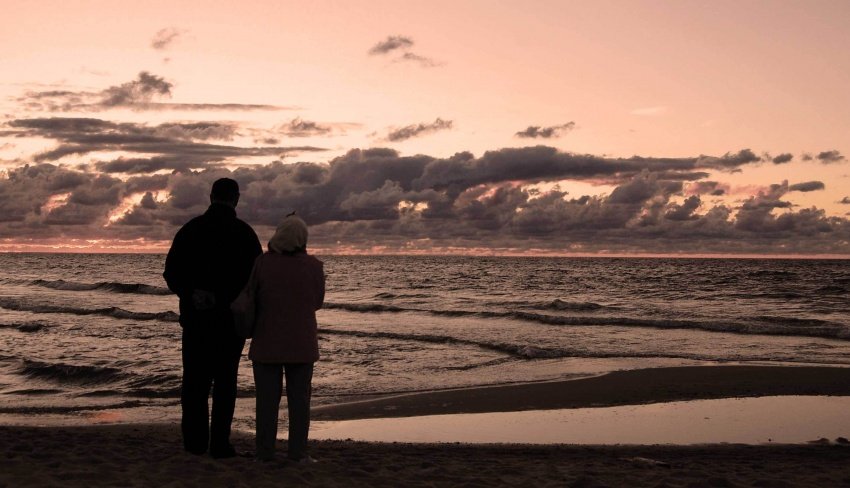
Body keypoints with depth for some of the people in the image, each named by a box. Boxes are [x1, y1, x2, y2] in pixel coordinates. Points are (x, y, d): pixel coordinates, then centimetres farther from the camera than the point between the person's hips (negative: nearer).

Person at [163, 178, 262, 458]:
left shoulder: (191, 229, 1)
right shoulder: (244, 233, -3)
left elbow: (171, 272, 0)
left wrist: (190, 294, 13)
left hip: (195, 318, 1)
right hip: (231, 319, -1)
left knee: (195, 379, 9)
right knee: (225, 380, 4)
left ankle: (195, 441, 9)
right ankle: (220, 443, 2)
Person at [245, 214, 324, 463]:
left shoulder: (263, 263, -10)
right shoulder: (313, 266, -7)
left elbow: (251, 299, -2)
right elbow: (317, 302, 6)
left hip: (267, 342, 0)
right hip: (302, 344, 1)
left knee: (267, 398, 6)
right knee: (299, 398, 7)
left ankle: (265, 451, 8)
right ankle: (298, 451, 5)